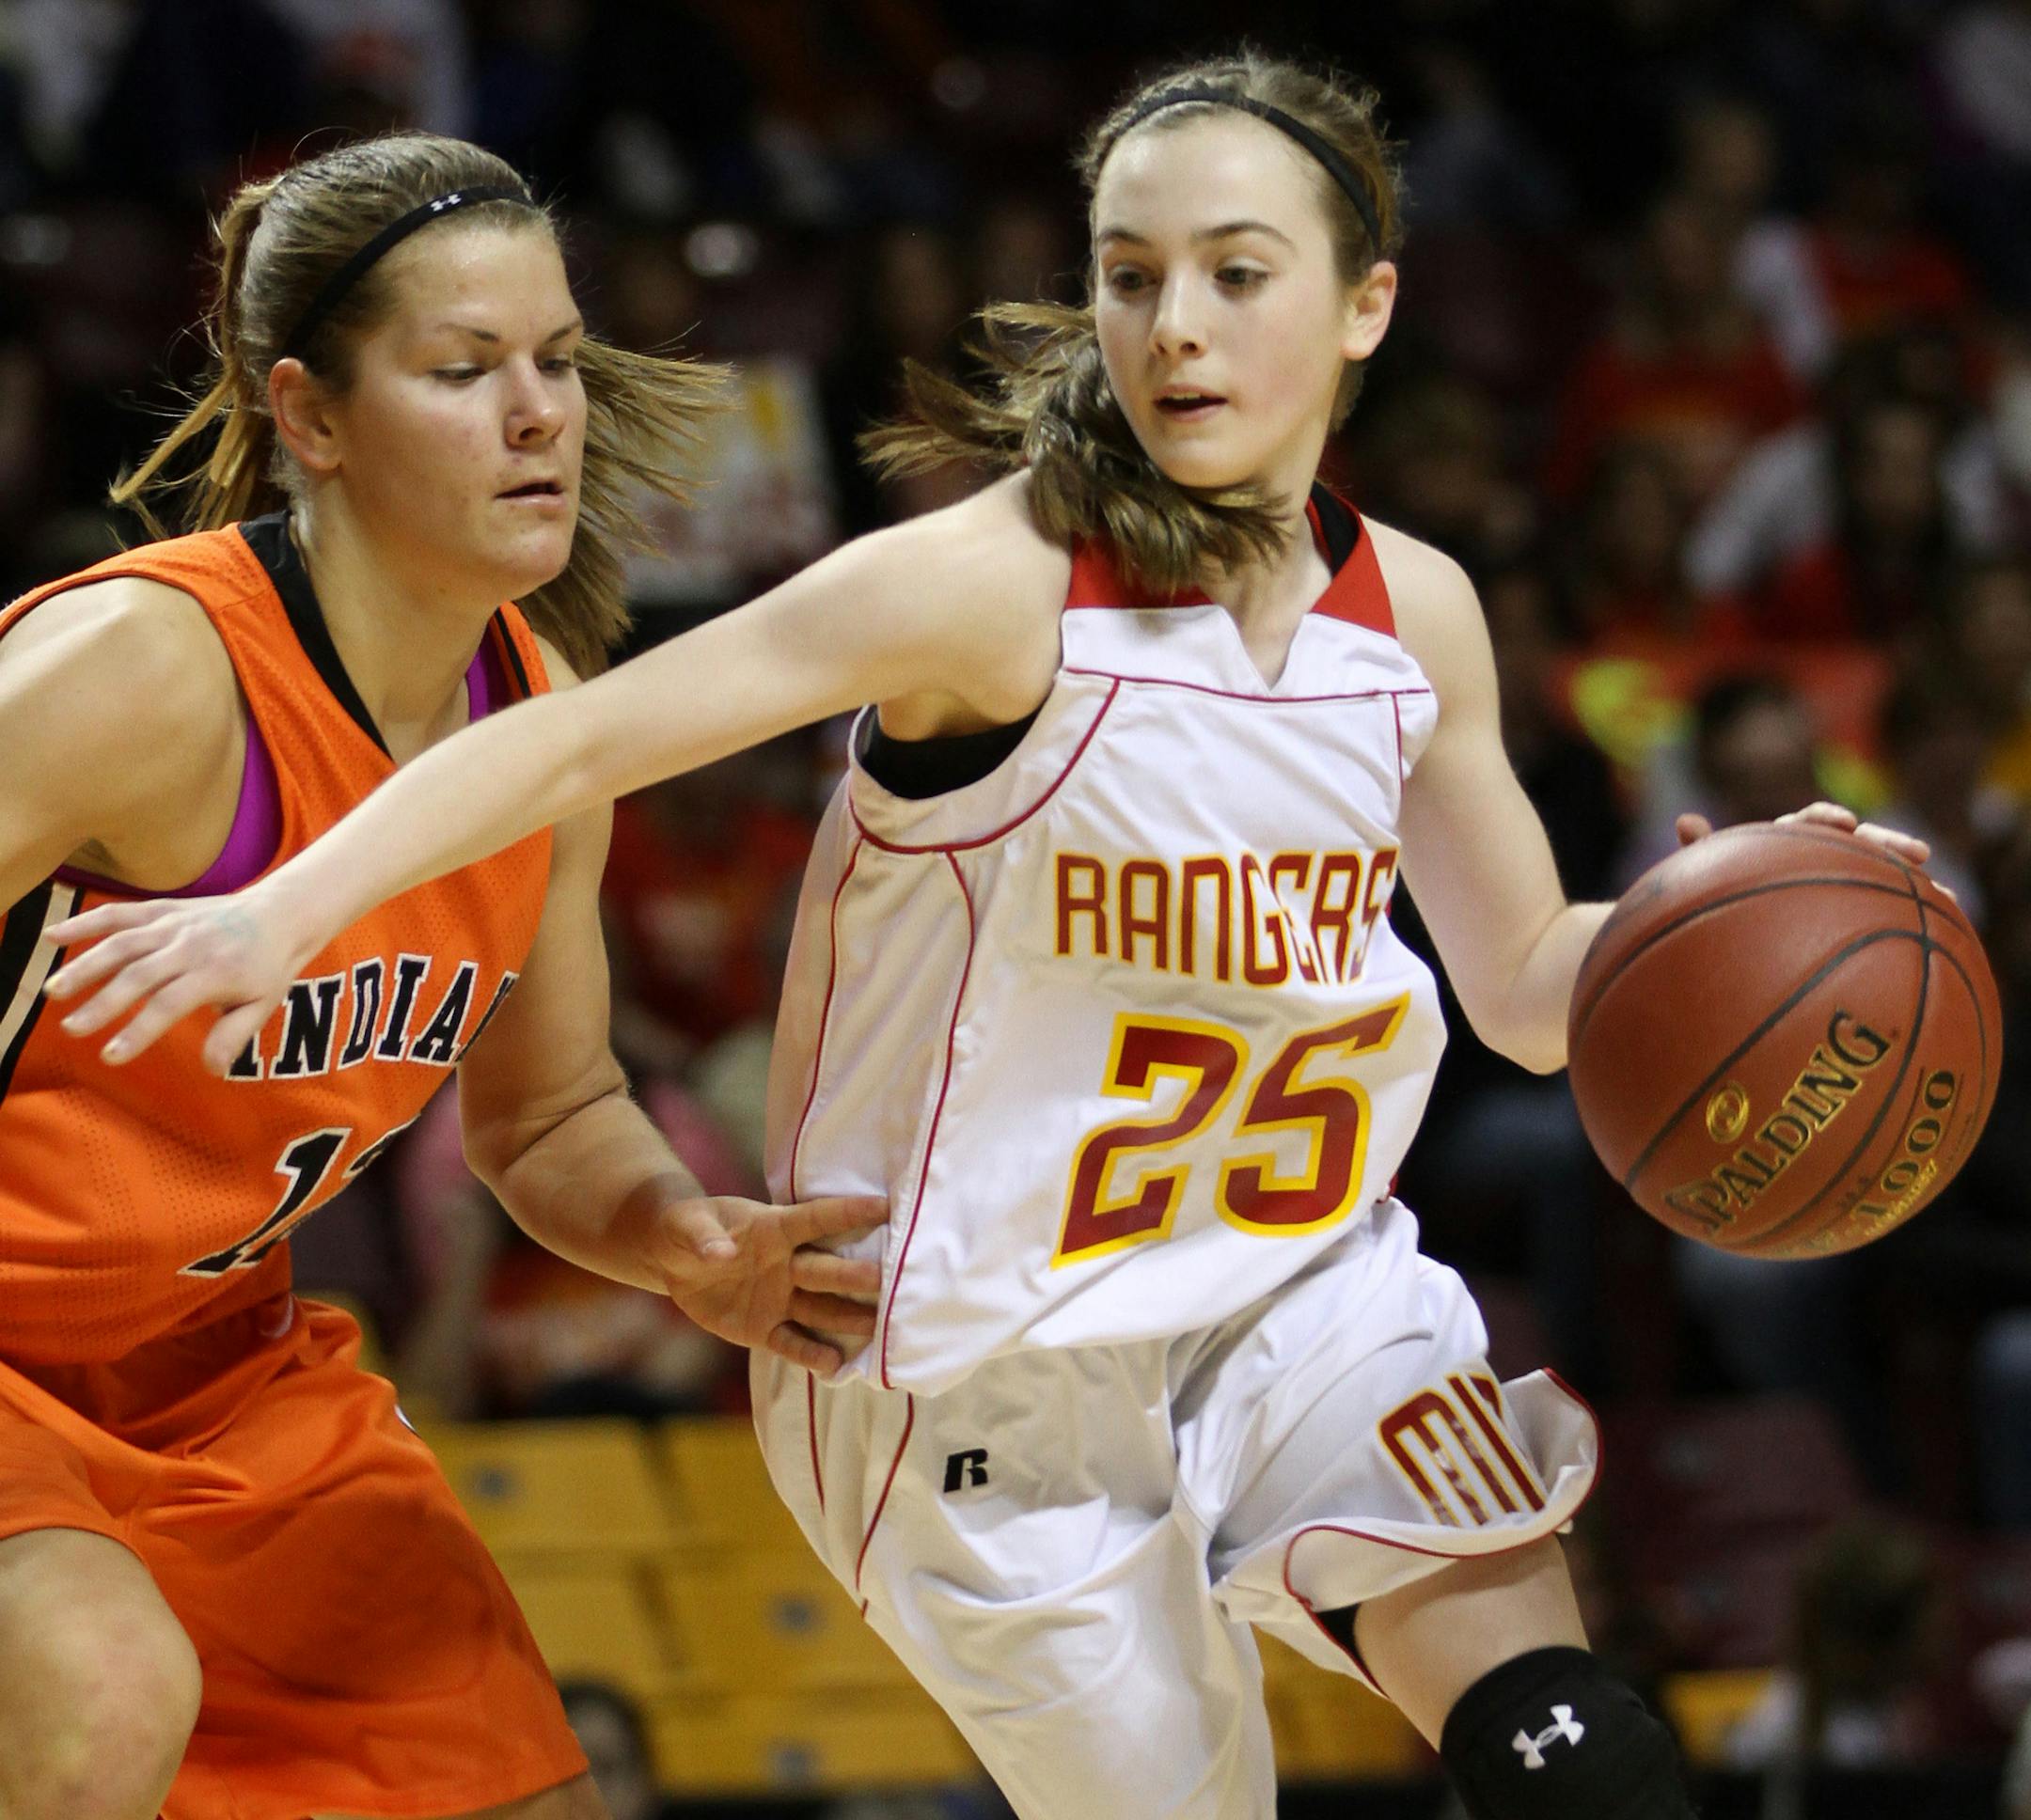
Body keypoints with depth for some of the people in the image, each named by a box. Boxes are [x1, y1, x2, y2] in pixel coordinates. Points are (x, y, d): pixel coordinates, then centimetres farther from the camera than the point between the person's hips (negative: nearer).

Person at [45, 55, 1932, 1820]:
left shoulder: (1413, 612, -1)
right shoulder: (999, 587, -19)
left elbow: (1529, 984, 10)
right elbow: (587, 733, -25)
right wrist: (294, 902, -40)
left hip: (1300, 1279, 4)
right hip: (994, 1354, -4)